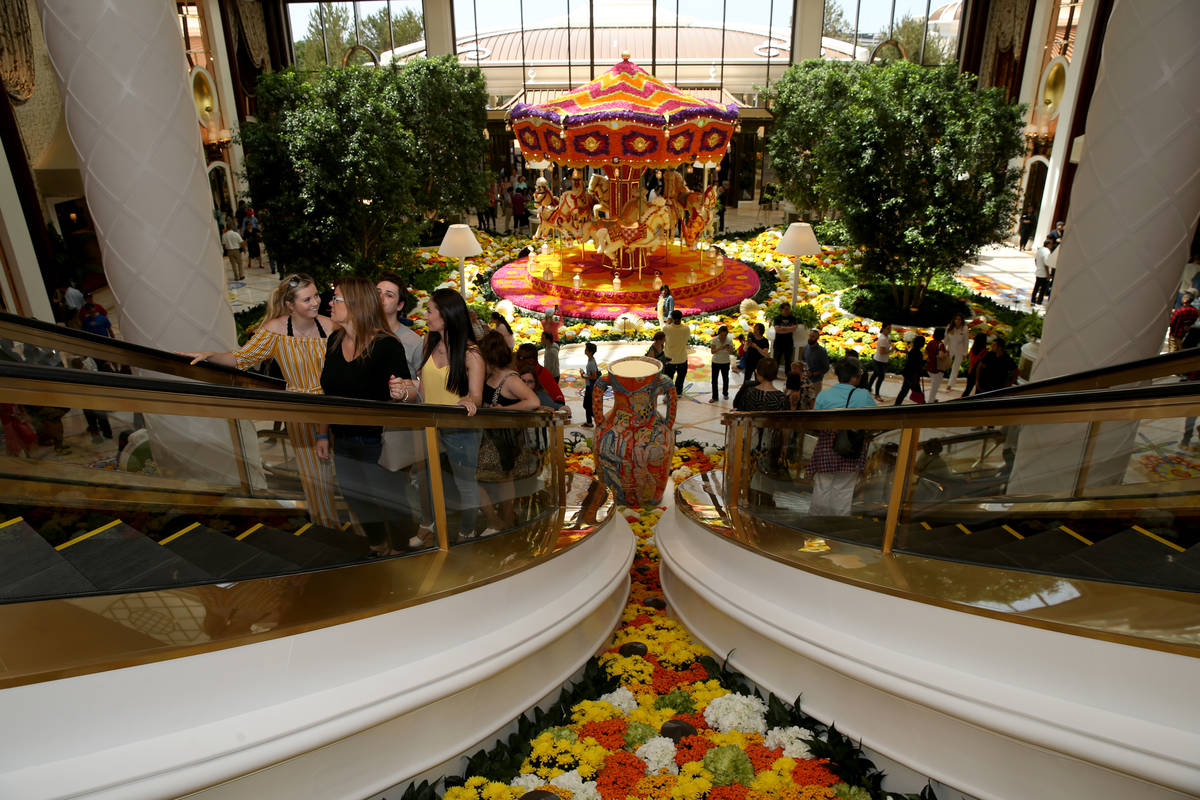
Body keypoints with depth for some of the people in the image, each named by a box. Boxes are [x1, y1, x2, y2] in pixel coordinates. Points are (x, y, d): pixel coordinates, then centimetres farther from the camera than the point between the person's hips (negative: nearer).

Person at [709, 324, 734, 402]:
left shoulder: (729, 340, -8)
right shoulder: (714, 340, -11)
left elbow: (731, 353, -9)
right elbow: (712, 351, -16)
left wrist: (729, 349, -31)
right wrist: (720, 348, -32)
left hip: (725, 363, 1)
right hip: (716, 362, -1)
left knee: (725, 378, 14)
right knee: (714, 379, 0)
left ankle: (725, 394, 34)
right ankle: (714, 397, 8)